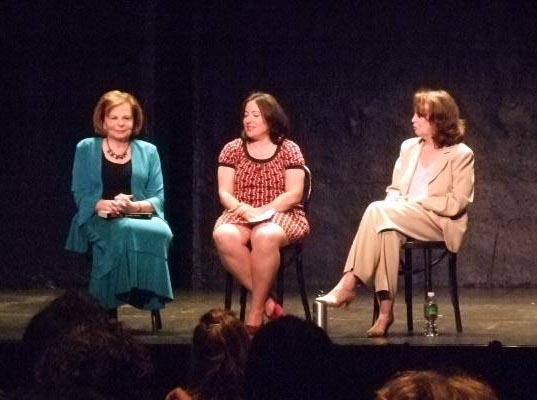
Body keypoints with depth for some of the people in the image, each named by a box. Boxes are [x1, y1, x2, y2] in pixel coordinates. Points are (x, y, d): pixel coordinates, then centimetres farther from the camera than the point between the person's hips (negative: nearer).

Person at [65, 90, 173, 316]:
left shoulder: (148, 151, 16)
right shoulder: (86, 149, 13)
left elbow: (158, 197, 8)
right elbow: (80, 194, 5)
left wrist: (135, 206, -15)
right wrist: (106, 205, -16)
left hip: (141, 218, 2)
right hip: (100, 220, -2)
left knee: (160, 232, -37)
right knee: (124, 232, -40)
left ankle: (147, 295, -33)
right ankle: (110, 305, -37)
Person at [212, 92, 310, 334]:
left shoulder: (289, 149, 8)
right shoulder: (232, 149, 14)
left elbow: (294, 194, -1)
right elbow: (224, 193, 6)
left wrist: (263, 210, -16)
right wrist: (242, 208, -16)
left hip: (281, 216, -2)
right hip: (241, 216, 2)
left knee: (265, 235, -40)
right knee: (224, 235, -36)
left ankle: (255, 313, -30)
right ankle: (266, 301, -29)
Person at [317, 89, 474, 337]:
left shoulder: (461, 155, 2)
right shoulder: (409, 147, 20)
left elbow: (456, 204, -6)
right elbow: (394, 190, 19)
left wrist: (415, 202, -11)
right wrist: (396, 205, -5)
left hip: (440, 224, -4)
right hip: (403, 221, 4)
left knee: (378, 210, -31)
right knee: (387, 230, -36)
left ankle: (349, 284, -33)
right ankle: (385, 310, -39)